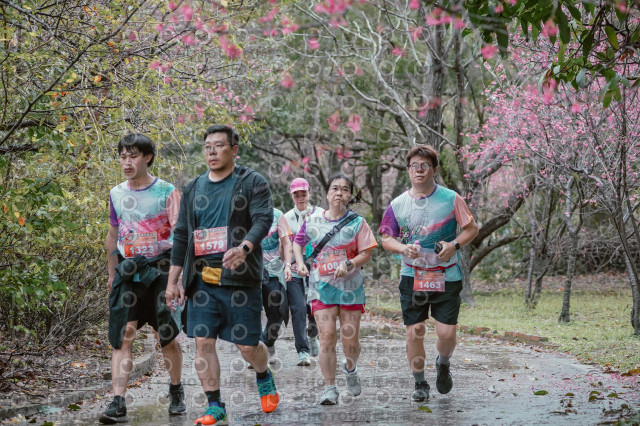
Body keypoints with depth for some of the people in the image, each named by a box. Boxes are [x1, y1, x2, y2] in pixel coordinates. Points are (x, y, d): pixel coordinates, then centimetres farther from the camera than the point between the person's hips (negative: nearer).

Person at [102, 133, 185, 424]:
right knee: (122, 334, -9)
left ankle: (176, 393, 27)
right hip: (128, 271, 3)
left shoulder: (166, 192, -4)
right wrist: (112, 275, 19)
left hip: (160, 269, -3)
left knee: (168, 337, 6)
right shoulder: (116, 195, 9)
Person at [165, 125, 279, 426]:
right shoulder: (193, 189, 15)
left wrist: (244, 247, -33)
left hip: (239, 277, -4)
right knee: (203, 342, -2)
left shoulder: (252, 183, 0)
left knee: (247, 346, -1)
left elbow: (263, 219, -14)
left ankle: (264, 378, 32)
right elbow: (182, 236, 17)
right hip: (202, 278, 4)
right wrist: (173, 280, 12)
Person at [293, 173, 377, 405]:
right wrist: (300, 263, 1)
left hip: (350, 286, 0)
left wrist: (349, 265, -20)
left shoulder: (357, 222, -1)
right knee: (327, 335, -11)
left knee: (350, 338, 3)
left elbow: (366, 254, -3)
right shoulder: (313, 221, 4)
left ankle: (350, 368, 37)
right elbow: (297, 242, 18)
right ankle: (330, 388, -4)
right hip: (321, 285, 0)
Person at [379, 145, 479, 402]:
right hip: (412, 277, 1)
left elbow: (472, 228, 4)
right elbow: (386, 238, 9)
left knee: (447, 332, -6)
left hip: (447, 277, -1)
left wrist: (454, 245, -14)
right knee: (414, 331, -1)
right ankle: (420, 383, 17)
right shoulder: (398, 204, 4)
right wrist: (403, 248, -13)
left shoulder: (451, 199, -1)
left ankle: (443, 364, 28)